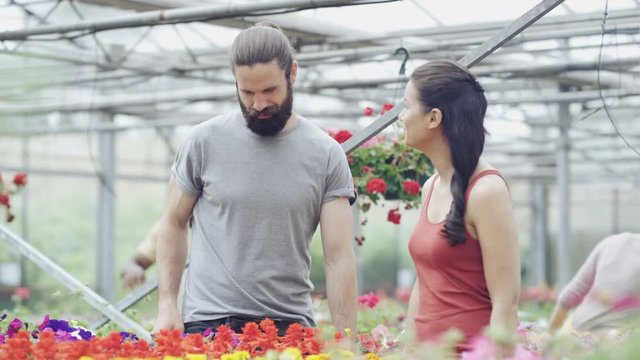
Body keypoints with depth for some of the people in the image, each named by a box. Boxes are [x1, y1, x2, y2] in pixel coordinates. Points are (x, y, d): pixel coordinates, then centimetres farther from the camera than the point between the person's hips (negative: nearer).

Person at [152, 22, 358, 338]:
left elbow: (339, 257, -3)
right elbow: (174, 224, 10)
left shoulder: (326, 155, -1)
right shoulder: (205, 141, -1)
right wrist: (167, 303, 0)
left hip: (290, 323, 0)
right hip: (208, 320, 0)